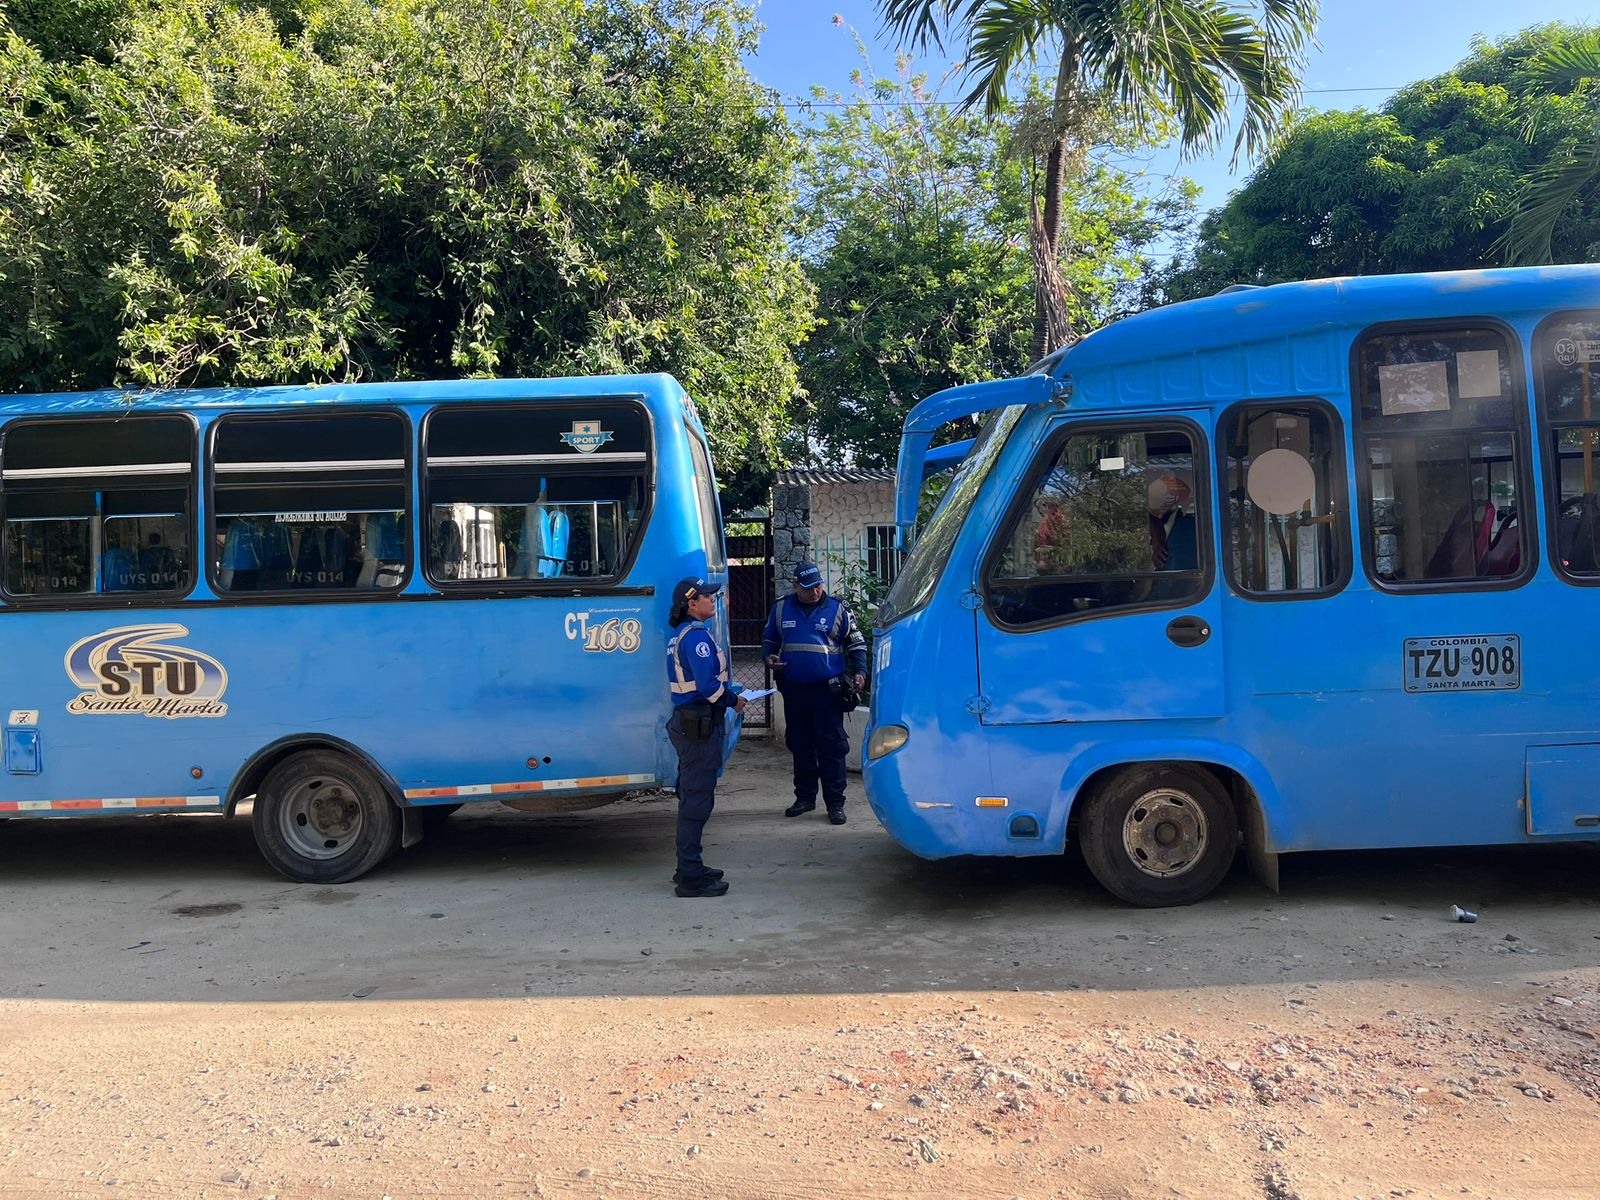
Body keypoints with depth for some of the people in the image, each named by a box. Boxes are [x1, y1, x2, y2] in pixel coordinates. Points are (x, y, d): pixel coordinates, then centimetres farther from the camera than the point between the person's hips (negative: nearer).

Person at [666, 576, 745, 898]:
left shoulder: (679, 634, 16)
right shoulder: (697, 635, -17)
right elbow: (708, 684, -23)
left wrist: (727, 695, 13)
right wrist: (734, 701, -7)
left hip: (686, 721, 11)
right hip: (700, 724, -11)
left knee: (692, 796, 17)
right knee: (697, 798, -6)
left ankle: (689, 868, 26)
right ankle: (691, 877, -1)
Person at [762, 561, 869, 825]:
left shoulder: (836, 609, 1)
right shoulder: (781, 609, 7)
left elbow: (856, 643, 8)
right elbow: (769, 640, 20)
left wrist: (859, 671, -5)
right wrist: (770, 657, 0)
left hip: (827, 690, -3)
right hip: (794, 690, 3)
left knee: (831, 747, -3)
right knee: (800, 745, 12)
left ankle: (835, 803, 3)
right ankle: (805, 797, 24)